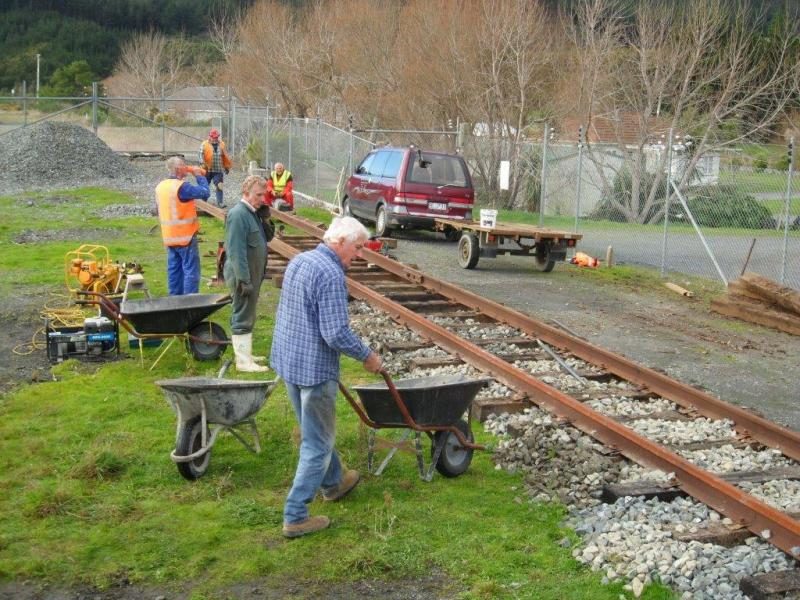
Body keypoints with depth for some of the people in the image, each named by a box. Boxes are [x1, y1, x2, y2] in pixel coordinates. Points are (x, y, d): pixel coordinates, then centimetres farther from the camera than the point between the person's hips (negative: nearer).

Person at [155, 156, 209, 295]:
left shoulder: (160, 187, 8)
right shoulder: (181, 187, -19)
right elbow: (205, 192, -19)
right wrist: (198, 175, -6)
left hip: (169, 236, 8)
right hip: (185, 236, -8)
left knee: (174, 270, 13)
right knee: (190, 270, -2)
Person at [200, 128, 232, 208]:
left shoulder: (221, 145, 10)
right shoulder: (204, 145, 0)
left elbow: (226, 156, 17)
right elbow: (201, 155, -6)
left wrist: (227, 167, 17)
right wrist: (204, 165, -19)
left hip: (218, 170, 1)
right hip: (208, 170, -1)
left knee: (219, 186, -8)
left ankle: (220, 202, -9)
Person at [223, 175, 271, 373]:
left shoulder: (252, 213, 11)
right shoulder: (238, 214, -20)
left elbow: (264, 239, 22)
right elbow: (237, 251, -24)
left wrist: (266, 220, 6)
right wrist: (244, 280, -25)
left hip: (253, 274, 10)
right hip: (244, 276, -10)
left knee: (247, 316, 17)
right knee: (242, 317, -4)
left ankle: (245, 354, 28)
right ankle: (243, 361, 1)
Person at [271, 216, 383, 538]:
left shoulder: (298, 261, 7)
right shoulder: (331, 274, -23)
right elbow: (337, 334, -25)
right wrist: (367, 356, -10)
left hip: (287, 361, 9)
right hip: (314, 369, -9)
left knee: (315, 431, 26)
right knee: (317, 443, 2)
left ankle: (333, 482, 46)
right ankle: (295, 516, 5)